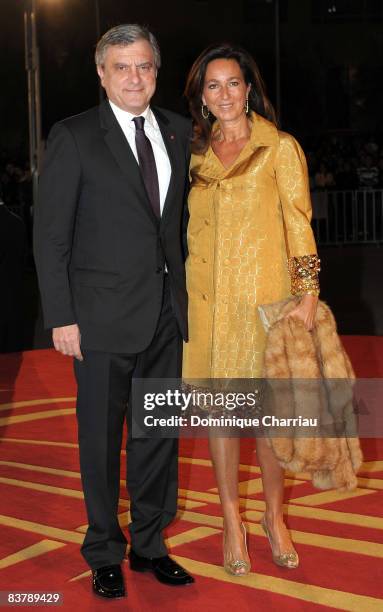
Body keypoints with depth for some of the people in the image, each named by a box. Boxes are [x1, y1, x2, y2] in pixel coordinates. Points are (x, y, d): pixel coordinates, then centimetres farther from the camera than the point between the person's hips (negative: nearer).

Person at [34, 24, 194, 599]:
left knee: (159, 433, 13)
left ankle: (150, 544, 30)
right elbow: (50, 235, -6)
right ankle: (105, 554, 24)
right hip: (104, 317, -4)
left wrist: (185, 289, 7)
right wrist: (61, 318, -11)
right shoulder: (73, 137, -6)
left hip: (166, 313, 5)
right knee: (101, 438, 7)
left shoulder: (178, 130, 8)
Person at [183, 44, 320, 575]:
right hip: (208, 298, 3)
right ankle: (232, 522, 19)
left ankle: (274, 517, 21)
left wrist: (308, 293, -11)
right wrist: (179, 294, 10)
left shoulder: (280, 148, 0)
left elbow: (299, 223, -4)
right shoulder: (195, 154, 10)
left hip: (265, 294, -3)